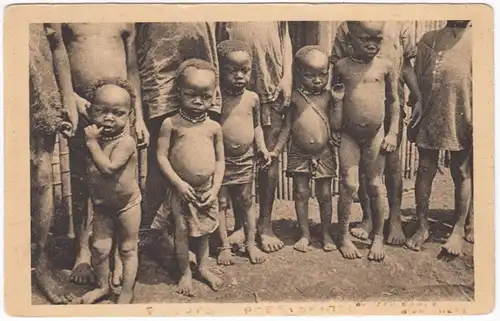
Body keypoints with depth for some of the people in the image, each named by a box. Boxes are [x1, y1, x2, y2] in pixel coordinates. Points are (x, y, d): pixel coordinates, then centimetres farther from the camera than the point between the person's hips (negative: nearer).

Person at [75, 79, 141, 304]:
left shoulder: (125, 142, -23)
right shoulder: (94, 137, -4)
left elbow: (108, 168, -34)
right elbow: (85, 168, 5)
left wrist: (92, 142, -29)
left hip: (126, 204, -5)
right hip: (101, 205, 6)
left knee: (128, 249, 9)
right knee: (99, 248, 11)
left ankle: (127, 292, 24)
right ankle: (102, 286, 34)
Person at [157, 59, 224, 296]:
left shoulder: (214, 127, -1)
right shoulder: (171, 124, -9)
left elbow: (220, 160, 4)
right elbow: (161, 156, -9)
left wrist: (215, 188, -5)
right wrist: (178, 183, -15)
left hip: (207, 190, 3)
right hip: (182, 190, -2)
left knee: (203, 232, 17)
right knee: (182, 232, 7)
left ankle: (203, 267, 37)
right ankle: (185, 273, 26)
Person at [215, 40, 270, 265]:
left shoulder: (252, 98, -1)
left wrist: (261, 146, -1)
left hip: (246, 160, 3)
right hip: (221, 160, -2)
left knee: (246, 203, 14)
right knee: (220, 203, 8)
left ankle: (251, 244, 27)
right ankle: (224, 246, 22)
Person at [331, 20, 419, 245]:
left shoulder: (398, 24, 8)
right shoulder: (346, 26, 6)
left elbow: (406, 65, 11)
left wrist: (419, 97, 1)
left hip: (391, 102, 0)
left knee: (391, 159, 4)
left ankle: (395, 218, 17)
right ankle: (367, 217, 21)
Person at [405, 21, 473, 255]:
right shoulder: (428, 39, 9)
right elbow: (417, 78, 9)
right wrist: (417, 113, 3)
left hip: (461, 119, -2)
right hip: (430, 116, 2)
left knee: (462, 172, 7)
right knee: (425, 170, 5)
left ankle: (459, 229, 21)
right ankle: (422, 227, 19)